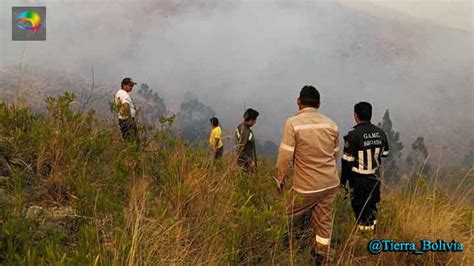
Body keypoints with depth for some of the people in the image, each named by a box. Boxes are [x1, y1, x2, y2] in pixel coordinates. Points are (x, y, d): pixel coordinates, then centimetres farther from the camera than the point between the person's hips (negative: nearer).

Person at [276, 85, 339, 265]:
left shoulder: (293, 123, -15)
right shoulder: (331, 124, 2)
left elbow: (285, 156, -15)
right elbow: (335, 154, 11)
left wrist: (280, 179, 0)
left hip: (307, 185, -5)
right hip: (331, 183, 6)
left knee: (291, 220, 16)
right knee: (324, 222, 15)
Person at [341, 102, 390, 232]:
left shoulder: (353, 135, -20)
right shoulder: (380, 132, -4)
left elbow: (347, 161, -17)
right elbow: (385, 153, 10)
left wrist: (343, 180, -7)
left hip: (358, 179, -5)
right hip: (374, 177, 5)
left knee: (359, 206, 10)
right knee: (372, 204, 22)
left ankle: (363, 228, 19)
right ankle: (372, 226, 35)